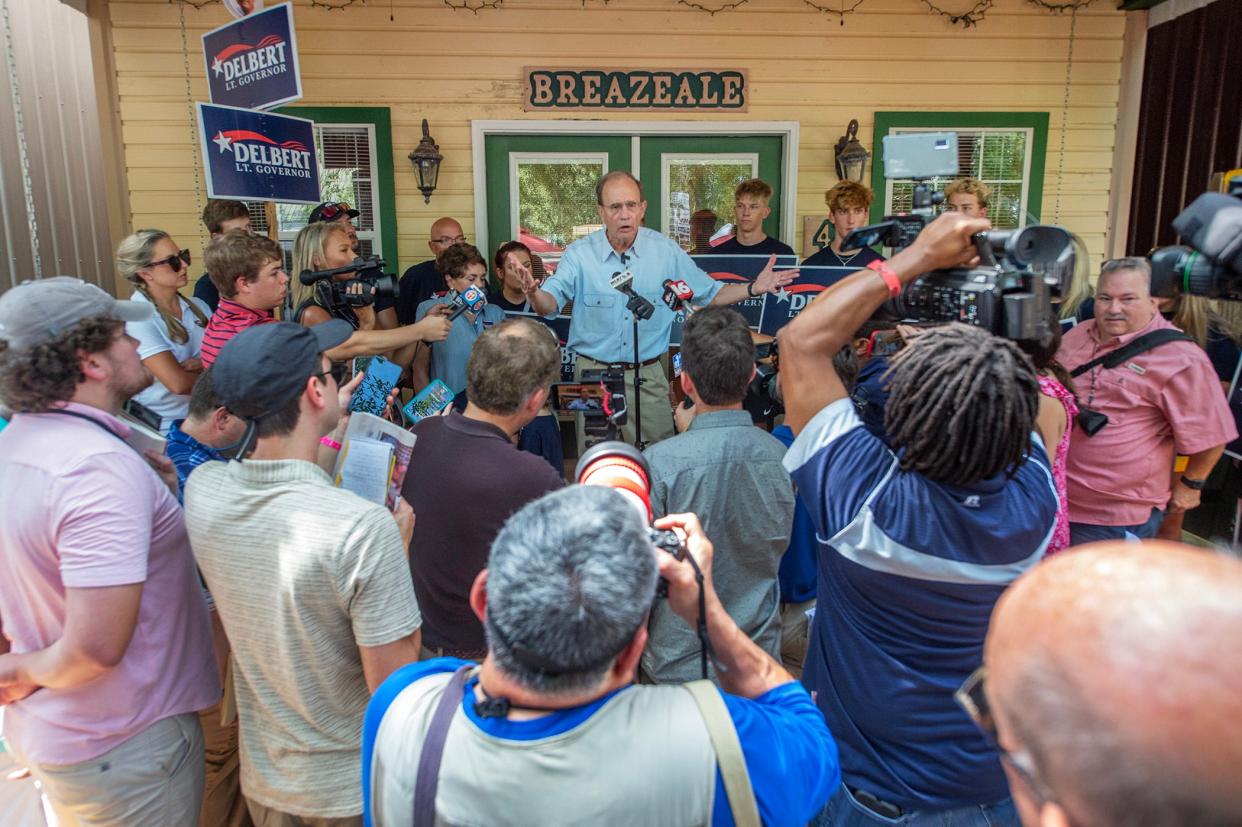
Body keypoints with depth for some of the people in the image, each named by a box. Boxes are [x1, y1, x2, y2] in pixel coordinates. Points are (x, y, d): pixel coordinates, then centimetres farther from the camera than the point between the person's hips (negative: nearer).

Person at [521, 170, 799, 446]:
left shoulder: (666, 250, 0)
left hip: (648, 375, 1)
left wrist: (753, 289, -7)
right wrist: (535, 294, -37)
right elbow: (551, 302, -14)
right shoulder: (579, 253, -5)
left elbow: (709, 294, 7)